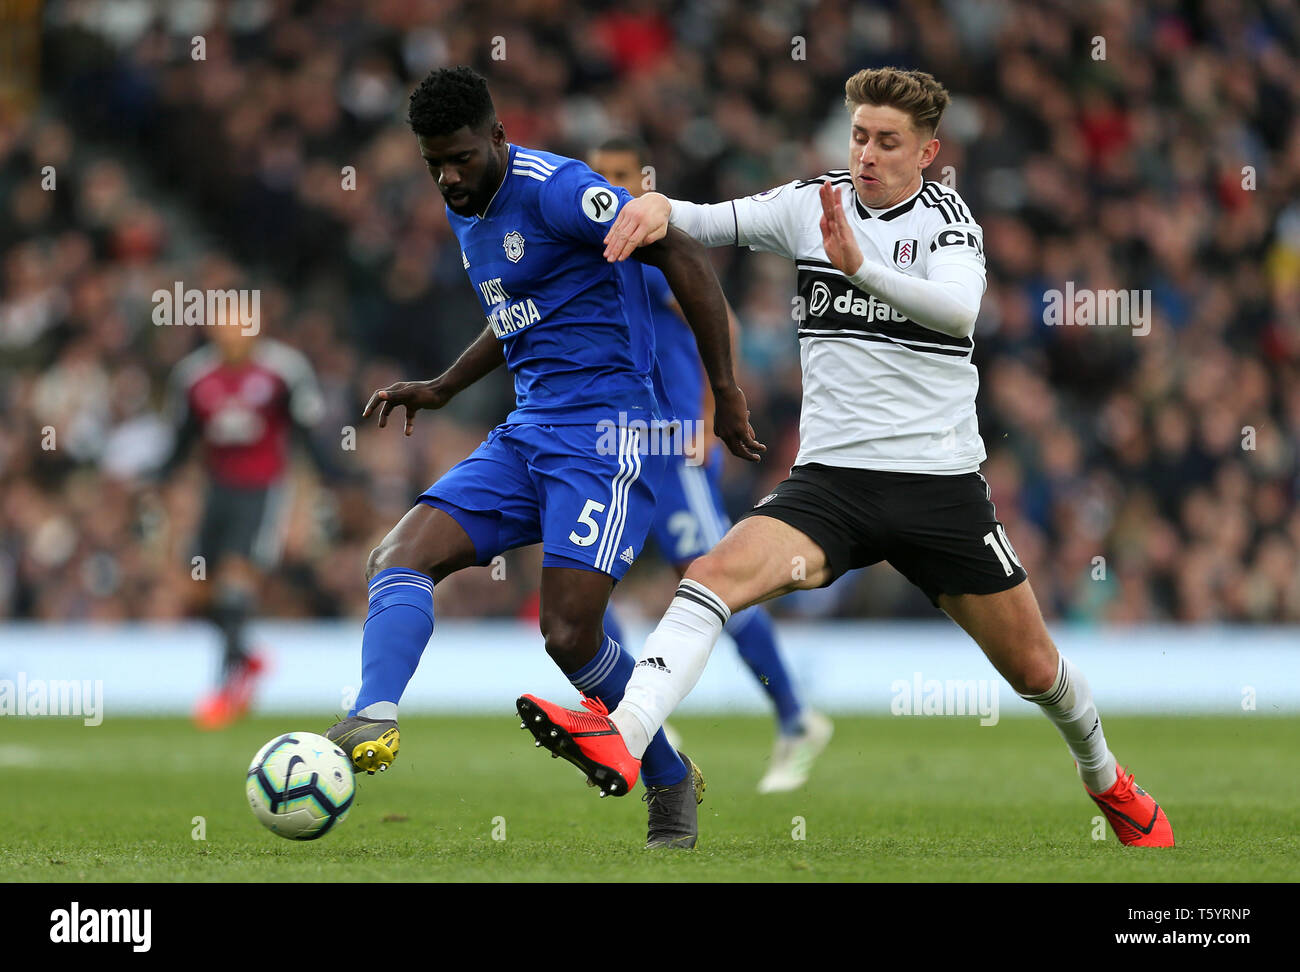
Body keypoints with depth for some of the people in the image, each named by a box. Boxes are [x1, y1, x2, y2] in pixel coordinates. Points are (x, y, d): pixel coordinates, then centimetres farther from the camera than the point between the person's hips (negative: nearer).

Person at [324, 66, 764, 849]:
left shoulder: (554, 190, -14)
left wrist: (725, 390, -14)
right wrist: (441, 390, 26)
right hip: (527, 433, 9)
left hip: (606, 431, -9)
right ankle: (372, 722, -31)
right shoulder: (464, 209, 15)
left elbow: (683, 256, -15)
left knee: (569, 633, -15)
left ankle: (672, 783, 8)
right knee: (402, 557, -13)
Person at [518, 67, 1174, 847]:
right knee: (720, 571, -26)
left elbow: (959, 310, -25)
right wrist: (658, 207, -30)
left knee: (1034, 668, 9)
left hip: (941, 482, -1)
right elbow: (711, 221, -7)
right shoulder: (813, 203, 3)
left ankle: (1106, 777, 39)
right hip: (832, 479, 1)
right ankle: (623, 738, -42)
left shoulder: (947, 218, -5)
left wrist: (863, 267, -41)